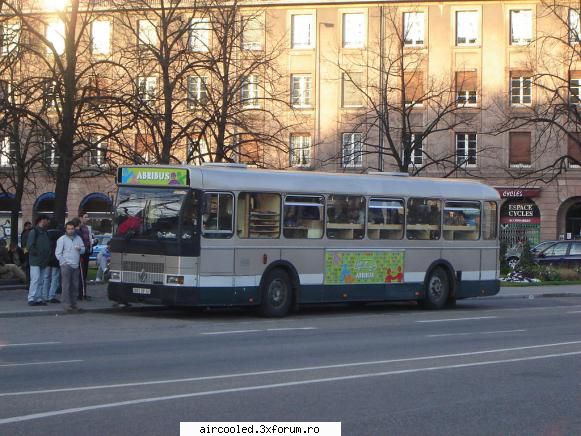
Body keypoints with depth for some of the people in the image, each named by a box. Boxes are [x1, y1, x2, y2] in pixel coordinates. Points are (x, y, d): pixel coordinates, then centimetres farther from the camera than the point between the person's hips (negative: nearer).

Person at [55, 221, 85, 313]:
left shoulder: (78, 238, 15)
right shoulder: (62, 239, 1)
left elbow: (83, 250, 15)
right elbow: (58, 253, -1)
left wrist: (80, 249, -8)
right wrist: (64, 262, -8)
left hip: (76, 265, 5)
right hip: (66, 265, -5)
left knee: (75, 286, 6)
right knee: (66, 285, -10)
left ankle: (73, 303, 13)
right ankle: (67, 305, -12)